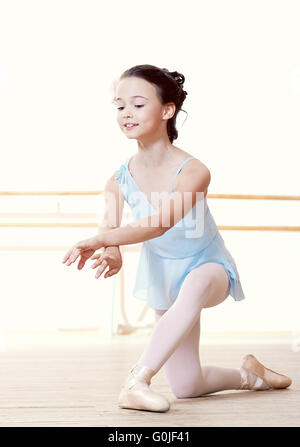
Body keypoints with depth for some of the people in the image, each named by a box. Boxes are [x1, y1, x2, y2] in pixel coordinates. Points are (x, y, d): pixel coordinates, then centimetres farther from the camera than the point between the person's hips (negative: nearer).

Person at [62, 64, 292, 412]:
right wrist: (112, 252, -55)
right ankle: (248, 375, 37)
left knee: (195, 286, -46)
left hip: (208, 267, -5)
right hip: (162, 275, 5)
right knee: (186, 387, 6)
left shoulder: (193, 172, -30)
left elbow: (159, 225, -44)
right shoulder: (118, 182, -16)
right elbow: (110, 227, -29)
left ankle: (138, 380, -46)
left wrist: (102, 239, -59)